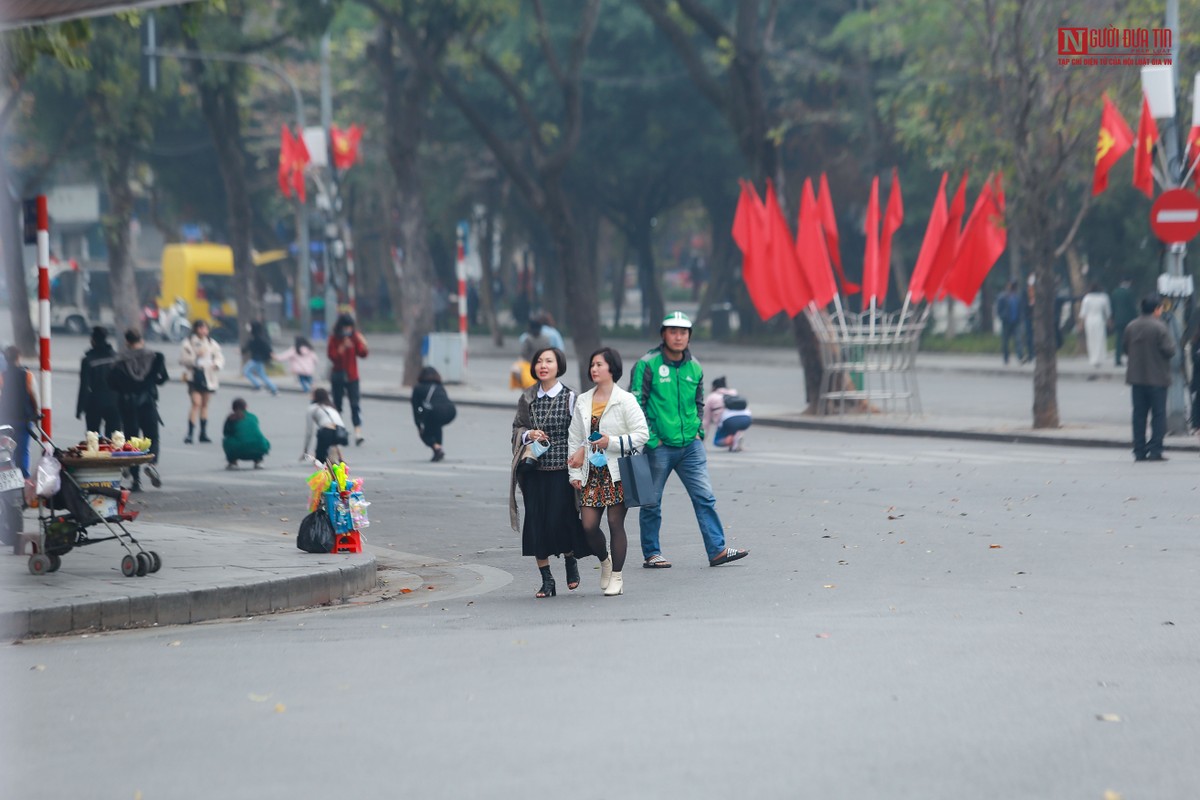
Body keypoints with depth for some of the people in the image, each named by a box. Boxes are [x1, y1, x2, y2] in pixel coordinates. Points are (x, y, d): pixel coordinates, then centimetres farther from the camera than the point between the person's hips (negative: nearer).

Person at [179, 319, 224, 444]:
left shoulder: (212, 343, 9)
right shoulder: (188, 343, -2)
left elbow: (219, 358, 7)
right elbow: (183, 359, -7)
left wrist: (216, 364, -14)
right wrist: (196, 356, -20)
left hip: (208, 377, 4)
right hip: (194, 376, -4)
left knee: (205, 404, 12)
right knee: (196, 403, -15)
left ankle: (203, 433, 20)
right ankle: (190, 433, -15)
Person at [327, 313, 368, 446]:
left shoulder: (355, 337, 1)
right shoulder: (334, 339, -3)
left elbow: (362, 354, -5)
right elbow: (332, 356, -12)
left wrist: (363, 346, -25)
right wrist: (343, 347, -25)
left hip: (352, 376, 0)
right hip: (338, 376, 0)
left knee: (355, 404, -11)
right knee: (337, 405, 8)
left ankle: (358, 432, -20)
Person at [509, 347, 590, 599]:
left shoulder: (570, 397, -1)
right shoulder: (527, 398, 8)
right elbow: (517, 427, 14)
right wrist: (528, 434, -8)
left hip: (561, 471, -3)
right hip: (534, 471, 3)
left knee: (560, 520, -7)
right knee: (536, 523, 0)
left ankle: (571, 560, 25)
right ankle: (546, 580, 10)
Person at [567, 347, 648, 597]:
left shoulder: (625, 400, -3)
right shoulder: (583, 401, 12)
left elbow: (642, 434, -7)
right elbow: (574, 439, 14)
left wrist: (612, 442, -16)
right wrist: (574, 473, 7)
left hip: (617, 472, -4)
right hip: (592, 473, 4)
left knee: (615, 523, -3)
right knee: (588, 525, -3)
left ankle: (616, 577, 7)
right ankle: (605, 560, 26)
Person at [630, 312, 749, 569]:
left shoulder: (694, 368, 10)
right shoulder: (647, 365, -7)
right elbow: (636, 404, -9)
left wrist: (697, 430, 10)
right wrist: (650, 439, -13)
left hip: (690, 445, 4)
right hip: (658, 447, -4)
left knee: (705, 497, -2)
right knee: (651, 502, 5)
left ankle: (717, 550, -1)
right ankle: (651, 554, 15)